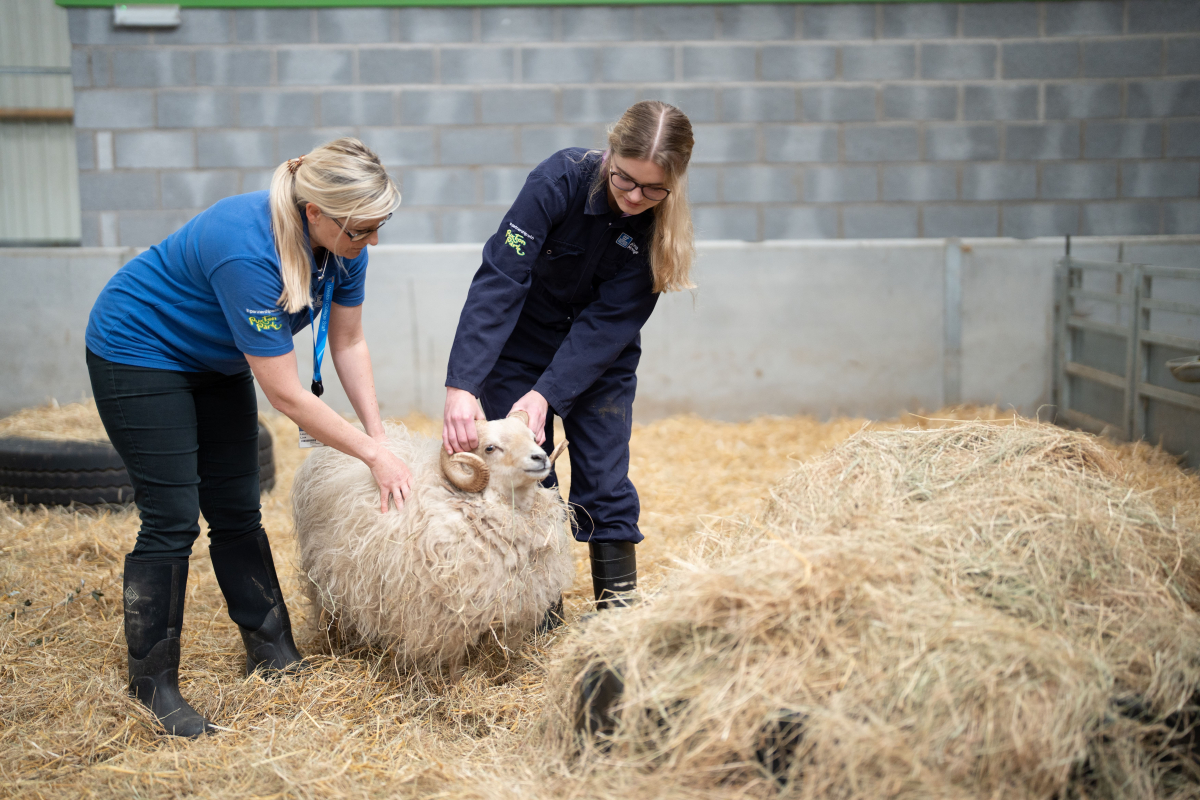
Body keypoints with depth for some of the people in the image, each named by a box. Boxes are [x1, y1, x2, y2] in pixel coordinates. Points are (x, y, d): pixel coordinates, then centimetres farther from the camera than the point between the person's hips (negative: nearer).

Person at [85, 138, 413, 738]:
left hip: (215, 361, 7)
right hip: (136, 353, -7)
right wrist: (373, 454, -26)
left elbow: (348, 342, -3)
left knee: (237, 511, 8)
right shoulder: (248, 253, -39)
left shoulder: (344, 242, -16)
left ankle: (273, 653, 18)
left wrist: (380, 435, -9)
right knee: (172, 520, -9)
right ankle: (151, 684, 2)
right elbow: (285, 395, -33)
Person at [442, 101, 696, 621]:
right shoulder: (562, 179, -28)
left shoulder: (661, 228, -20)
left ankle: (620, 607, 11)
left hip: (600, 357, 2)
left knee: (605, 478, -1)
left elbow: (606, 323, -21)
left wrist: (547, 395, -31)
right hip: (521, 343, -1)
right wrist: (462, 384, -41)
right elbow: (498, 280, -33)